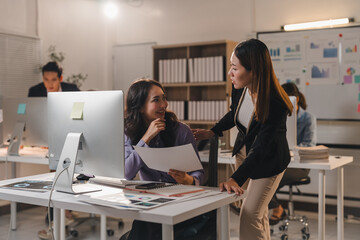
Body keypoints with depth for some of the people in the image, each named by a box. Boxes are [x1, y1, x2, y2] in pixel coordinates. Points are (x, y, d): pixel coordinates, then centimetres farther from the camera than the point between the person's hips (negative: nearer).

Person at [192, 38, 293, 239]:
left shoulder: (275, 105, -36)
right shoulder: (240, 89, -16)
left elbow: (260, 149, -37)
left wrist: (236, 179, -44)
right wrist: (213, 132, 5)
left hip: (269, 161, -7)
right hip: (246, 151, 7)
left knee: (250, 216, -8)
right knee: (260, 212, 22)